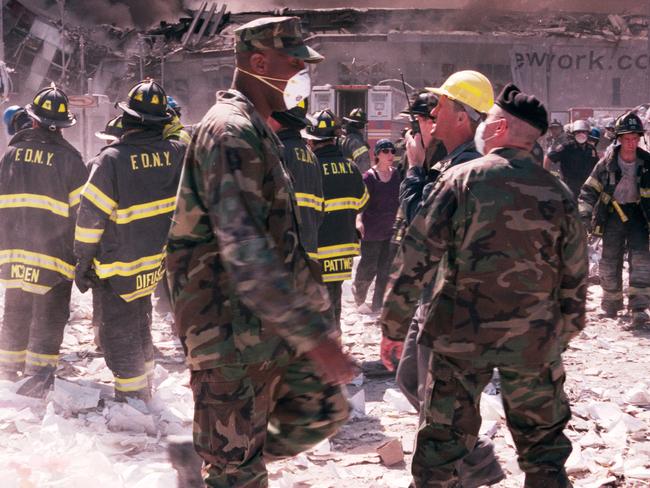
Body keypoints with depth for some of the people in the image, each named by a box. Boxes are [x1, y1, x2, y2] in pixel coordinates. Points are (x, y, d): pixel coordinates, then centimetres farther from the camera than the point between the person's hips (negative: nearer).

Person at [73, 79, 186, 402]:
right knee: (141, 326, 24)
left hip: (119, 269, -6)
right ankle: (144, 386, 36)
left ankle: (131, 396, 13)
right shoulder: (176, 154, -9)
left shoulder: (112, 158, -19)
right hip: (157, 263, 6)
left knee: (119, 332, 8)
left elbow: (91, 215, -14)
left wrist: (82, 262, -6)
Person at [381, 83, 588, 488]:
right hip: (534, 341, 2)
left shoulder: (461, 180, -7)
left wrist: (393, 327, -1)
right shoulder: (559, 195, 0)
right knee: (544, 451, 15)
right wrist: (562, 337, 18)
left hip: (461, 335, -1)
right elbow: (575, 279, 5)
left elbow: (418, 258, -9)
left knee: (440, 446, 11)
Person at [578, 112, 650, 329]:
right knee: (609, 262, 3)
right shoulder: (607, 164, -10)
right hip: (613, 213, 0)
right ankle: (611, 301, 27)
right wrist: (584, 214, -19)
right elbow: (589, 190, -6)